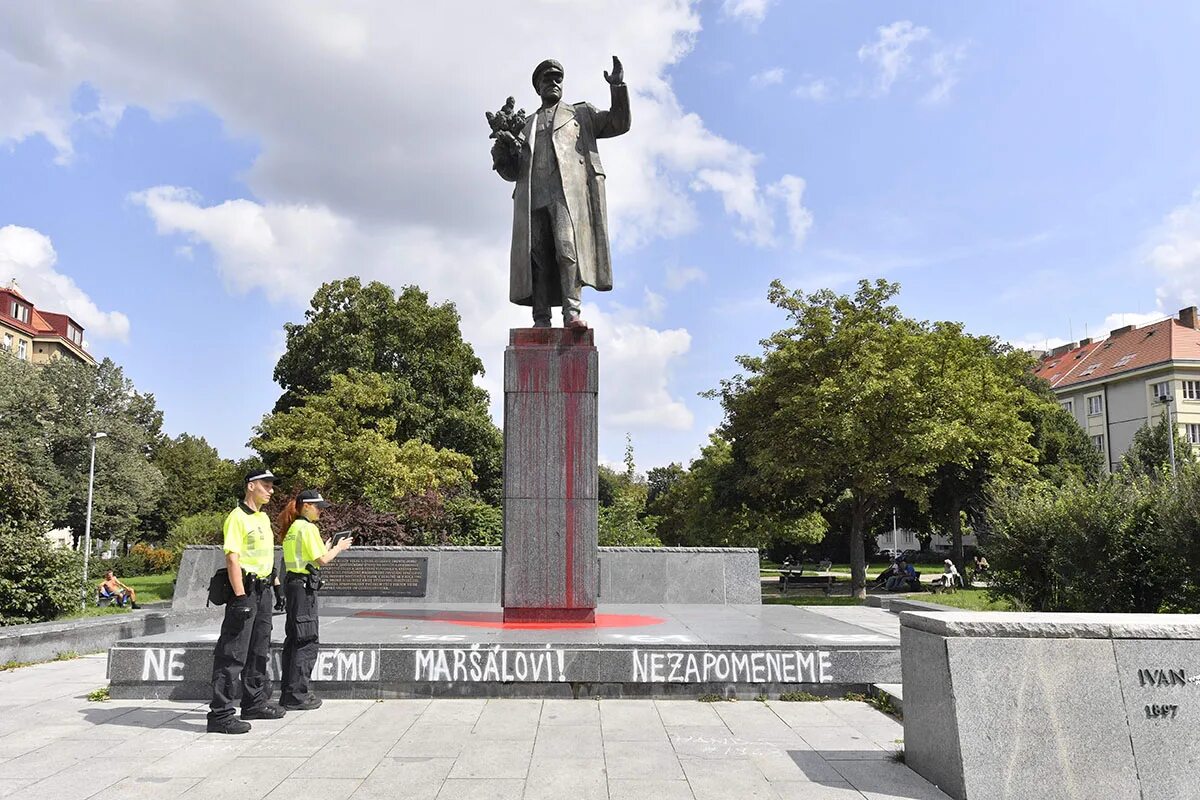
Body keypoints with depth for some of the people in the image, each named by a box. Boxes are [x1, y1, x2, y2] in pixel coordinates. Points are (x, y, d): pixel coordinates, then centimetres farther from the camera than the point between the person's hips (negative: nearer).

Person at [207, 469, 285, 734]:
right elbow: (232, 558, -19)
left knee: (259, 650, 17)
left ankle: (255, 702, 28)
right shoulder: (238, 517, -13)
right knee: (233, 653, -8)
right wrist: (241, 598, -23)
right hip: (245, 588, -10)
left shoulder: (263, 518, 16)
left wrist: (275, 585, 20)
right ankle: (220, 713, -4)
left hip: (262, 589, 10)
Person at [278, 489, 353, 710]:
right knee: (307, 641, -5)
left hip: (292, 582, 10)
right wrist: (338, 548, 1)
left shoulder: (292, 528, 16)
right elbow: (322, 560, -15)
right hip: (304, 585, -10)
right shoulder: (308, 528, -13)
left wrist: (328, 548, 18)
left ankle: (289, 691, 22)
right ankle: (297, 695, -3)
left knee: (294, 638, 15)